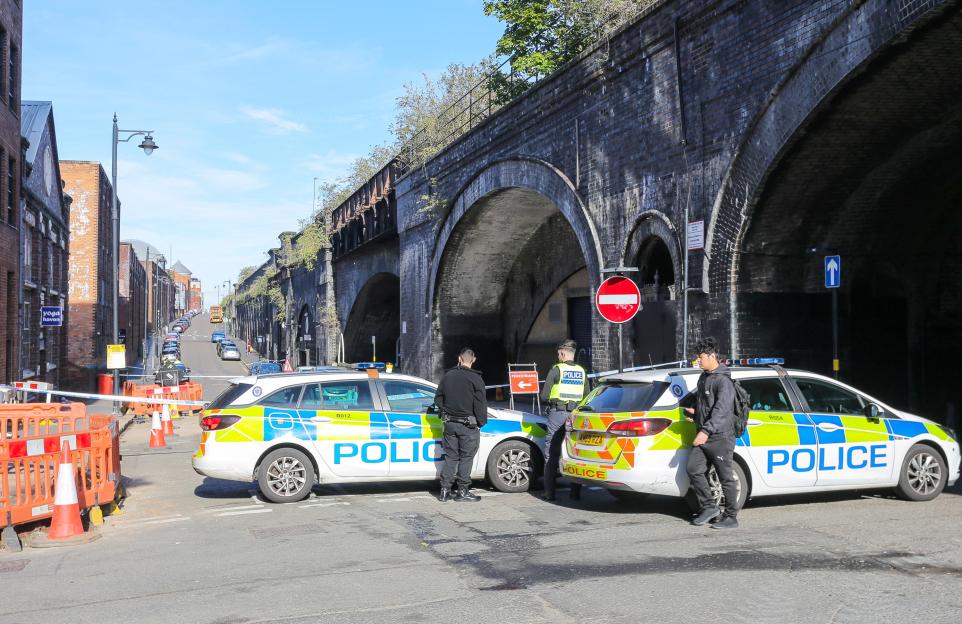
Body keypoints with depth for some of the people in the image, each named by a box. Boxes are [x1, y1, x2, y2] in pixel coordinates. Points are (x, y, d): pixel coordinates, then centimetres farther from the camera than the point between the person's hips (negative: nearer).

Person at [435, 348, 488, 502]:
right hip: (468, 425, -5)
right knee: (466, 457, 2)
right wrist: (481, 421, 0)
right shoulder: (475, 379, -10)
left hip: (450, 424, 5)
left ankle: (445, 490, 10)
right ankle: (463, 491, 5)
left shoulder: (448, 376, 7)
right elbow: (480, 403, -11)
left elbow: (438, 398, 13)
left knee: (450, 457, 11)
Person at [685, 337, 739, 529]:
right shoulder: (704, 377, 14)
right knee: (694, 469, 3)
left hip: (720, 437, -9)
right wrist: (695, 412, 8)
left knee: (726, 477, -1)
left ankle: (731, 517, 8)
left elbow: (721, 410, -25)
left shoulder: (723, 380, -15)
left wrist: (706, 431, -32)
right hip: (703, 436, 9)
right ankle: (709, 507, 15)